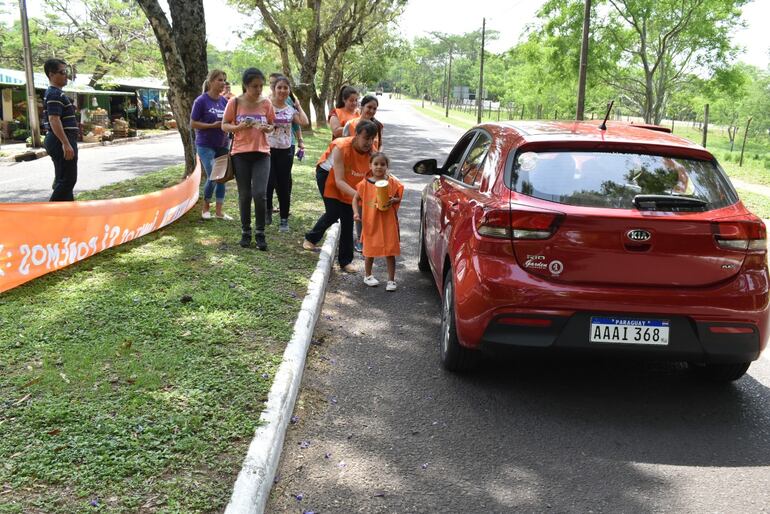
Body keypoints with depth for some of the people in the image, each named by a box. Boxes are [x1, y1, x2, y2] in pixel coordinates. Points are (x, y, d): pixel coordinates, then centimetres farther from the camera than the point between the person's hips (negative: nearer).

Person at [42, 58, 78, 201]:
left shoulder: (56, 93, 19)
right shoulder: (55, 94, -14)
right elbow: (54, 120, -24)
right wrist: (66, 144, -28)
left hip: (60, 141, 11)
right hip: (61, 141, -11)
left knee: (63, 179, 14)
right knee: (67, 179, -10)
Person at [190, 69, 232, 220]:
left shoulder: (224, 101, 4)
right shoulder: (201, 101, -11)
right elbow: (192, 123, -10)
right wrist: (213, 125, -19)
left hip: (222, 145, 6)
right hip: (206, 146, -6)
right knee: (212, 178, -11)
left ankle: (219, 211, 16)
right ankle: (206, 208, 12)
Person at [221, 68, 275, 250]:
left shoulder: (266, 103, 0)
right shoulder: (234, 102, -4)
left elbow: (272, 125, 11)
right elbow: (224, 126, 1)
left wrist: (267, 128, -12)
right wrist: (240, 127, -18)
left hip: (261, 154, 0)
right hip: (240, 154, 0)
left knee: (259, 194, -10)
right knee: (244, 195, 6)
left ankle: (260, 233, 6)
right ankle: (246, 232, 21)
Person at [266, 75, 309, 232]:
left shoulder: (291, 109, 9)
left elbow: (304, 122, -5)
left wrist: (298, 106, 5)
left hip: (285, 151, 3)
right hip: (268, 149, -3)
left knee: (283, 185, 5)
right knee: (269, 183, -8)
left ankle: (284, 219, 13)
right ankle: (268, 209, 19)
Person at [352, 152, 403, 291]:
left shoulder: (392, 183, -3)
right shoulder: (365, 183, -4)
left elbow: (398, 198, 4)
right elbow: (356, 199, 3)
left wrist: (393, 200, -17)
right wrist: (356, 212, -11)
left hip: (388, 223, 0)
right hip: (371, 222, 0)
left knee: (390, 251, 3)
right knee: (370, 250, 14)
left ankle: (391, 280, 13)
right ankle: (368, 276, 34)